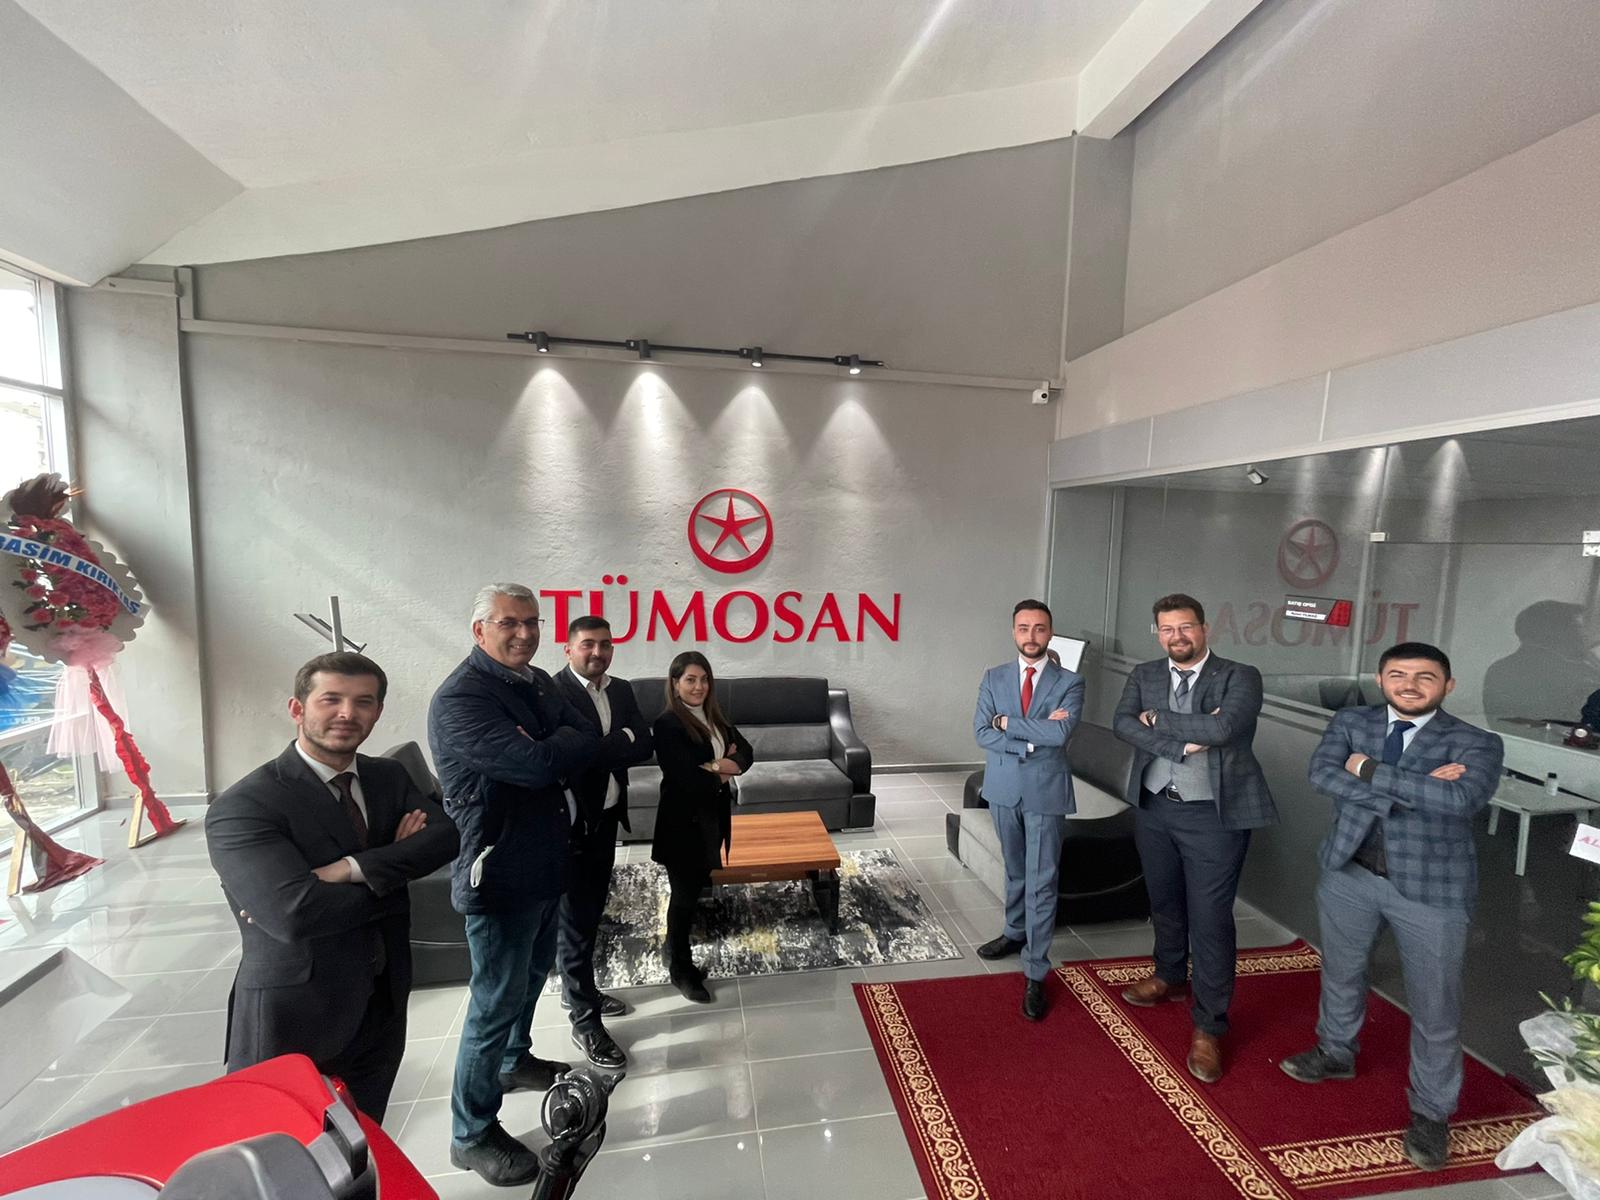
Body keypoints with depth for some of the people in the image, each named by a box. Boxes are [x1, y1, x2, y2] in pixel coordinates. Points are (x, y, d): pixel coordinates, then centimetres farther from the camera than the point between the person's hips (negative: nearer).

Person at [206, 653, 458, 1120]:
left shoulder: (390, 777, 0)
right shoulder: (243, 806, -19)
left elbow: (444, 836, -14)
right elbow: (294, 912, -30)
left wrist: (348, 870, -25)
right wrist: (393, 874, -17)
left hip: (382, 1010, 6)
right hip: (293, 1026, -5)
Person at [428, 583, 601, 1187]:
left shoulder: (539, 682, 4)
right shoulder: (460, 698, -23)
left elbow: (588, 743, -1)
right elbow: (538, 763, -32)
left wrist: (554, 749, -18)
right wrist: (562, 746, -14)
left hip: (546, 863, 8)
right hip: (499, 872, -8)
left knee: (532, 973, 26)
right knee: (497, 998, 7)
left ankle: (514, 1060, 50)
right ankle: (472, 1133, 28)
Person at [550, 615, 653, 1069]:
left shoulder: (622, 691, 4)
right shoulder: (553, 692, -18)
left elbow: (644, 746, -5)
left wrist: (598, 750, -18)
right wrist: (618, 742, -21)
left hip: (607, 818, 7)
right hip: (571, 821, -7)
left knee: (591, 912, 22)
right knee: (576, 920, 6)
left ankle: (576, 989, 42)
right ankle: (584, 1021, 21)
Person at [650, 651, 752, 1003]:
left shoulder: (715, 717, 5)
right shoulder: (667, 725, -19)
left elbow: (746, 754, 1)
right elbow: (688, 779, -26)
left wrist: (716, 766, -18)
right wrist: (723, 773, -10)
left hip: (714, 816, 7)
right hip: (683, 822, -7)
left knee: (697, 890, 18)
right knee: (684, 895, 9)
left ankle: (679, 954, 38)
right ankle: (679, 970, 28)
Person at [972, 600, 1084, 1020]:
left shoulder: (1070, 682, -5)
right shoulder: (993, 678, 2)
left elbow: (1060, 734, -20)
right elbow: (981, 732, -8)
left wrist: (1008, 722, -14)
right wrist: (1033, 738, -17)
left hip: (1046, 792, -3)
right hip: (1003, 789, 3)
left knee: (1042, 883, 2)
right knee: (1014, 871, 21)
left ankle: (1035, 974, 12)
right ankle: (1015, 932, 43)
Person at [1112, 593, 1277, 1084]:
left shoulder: (1240, 676, -7)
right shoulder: (1144, 675, 3)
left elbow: (1224, 728, -24)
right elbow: (1122, 723, -12)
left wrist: (1159, 719, -13)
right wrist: (1183, 743, -22)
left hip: (1213, 815, -4)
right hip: (1153, 808, 4)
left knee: (1210, 920, 2)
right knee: (1164, 903, 21)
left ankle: (1208, 1028, 19)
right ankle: (1171, 976, 45)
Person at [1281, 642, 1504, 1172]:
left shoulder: (1477, 744, -9)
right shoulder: (1349, 723, -2)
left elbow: (1460, 798, -27)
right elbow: (1322, 776, -19)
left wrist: (1370, 771, -21)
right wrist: (1417, 787, -24)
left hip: (1431, 889, -2)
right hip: (1349, 874, 3)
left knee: (1435, 1007, 10)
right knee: (1340, 973, 22)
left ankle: (1431, 1112, 33)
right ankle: (1336, 1052, 47)